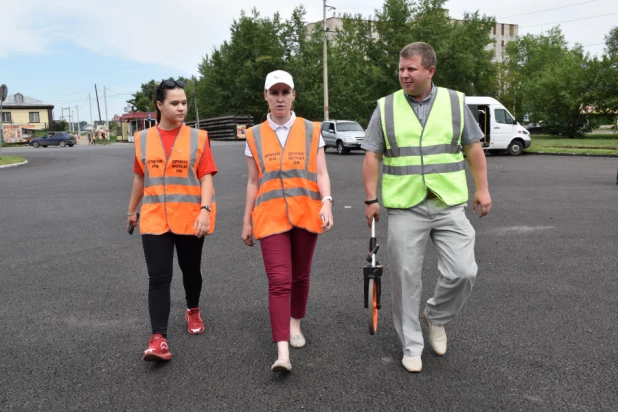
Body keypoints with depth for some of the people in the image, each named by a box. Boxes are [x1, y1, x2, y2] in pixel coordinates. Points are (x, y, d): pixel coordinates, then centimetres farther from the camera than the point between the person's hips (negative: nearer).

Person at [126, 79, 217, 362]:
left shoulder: (197, 137, -3)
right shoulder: (143, 139, 4)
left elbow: (206, 178, -8)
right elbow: (140, 178, 15)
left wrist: (205, 210, -21)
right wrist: (132, 210, 22)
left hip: (190, 218, -1)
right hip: (154, 219, 1)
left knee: (191, 270, 15)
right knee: (158, 278, -5)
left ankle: (193, 311, 41)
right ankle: (158, 339, -4)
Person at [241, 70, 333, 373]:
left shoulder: (311, 131, 5)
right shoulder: (254, 136, 7)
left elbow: (321, 173, 1)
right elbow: (253, 182, 10)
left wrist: (326, 203, -16)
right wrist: (246, 221, 10)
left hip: (305, 214, 1)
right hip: (270, 217, -1)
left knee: (300, 276, 13)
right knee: (279, 282, -10)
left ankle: (294, 323, 38)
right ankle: (282, 352, -10)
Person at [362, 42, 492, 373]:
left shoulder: (455, 102, 5)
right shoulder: (386, 108, 3)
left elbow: (473, 148, 10)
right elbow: (372, 157, 2)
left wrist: (482, 188, 5)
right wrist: (371, 199, -3)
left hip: (450, 205, 1)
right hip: (405, 208, 0)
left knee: (462, 272, -6)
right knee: (405, 278, 4)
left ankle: (436, 315, 25)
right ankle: (411, 346, 21)